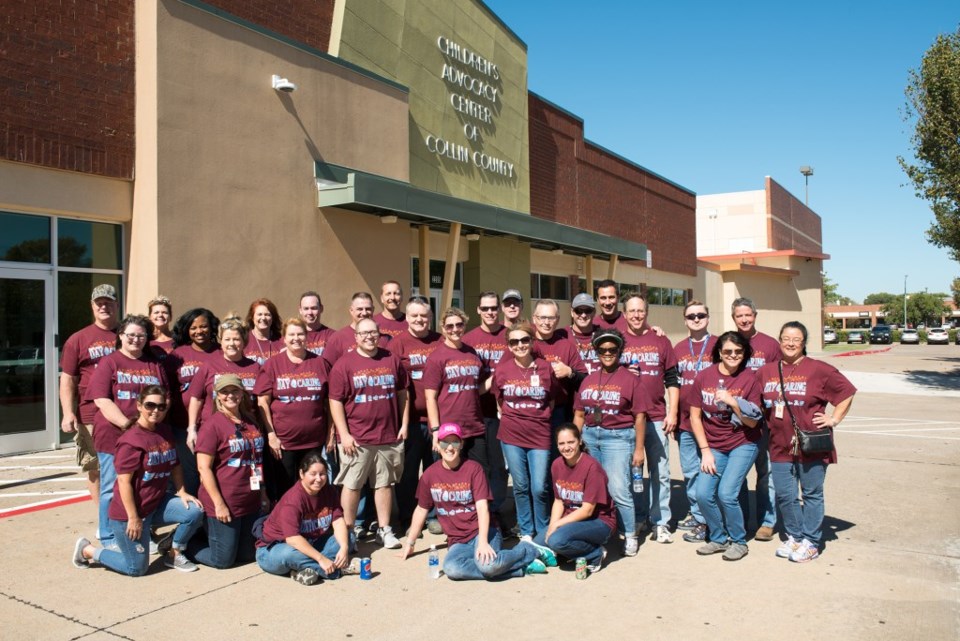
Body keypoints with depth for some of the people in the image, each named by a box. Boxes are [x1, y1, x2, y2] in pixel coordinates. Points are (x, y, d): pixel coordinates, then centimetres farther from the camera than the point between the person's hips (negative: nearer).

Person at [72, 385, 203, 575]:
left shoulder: (165, 431, 4)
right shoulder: (131, 440, -20)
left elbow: (174, 465, 12)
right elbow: (124, 481, -21)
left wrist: (181, 492, -1)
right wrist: (133, 517, -20)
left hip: (157, 504, 7)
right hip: (130, 511, -7)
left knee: (194, 511, -13)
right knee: (137, 568, 1)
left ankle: (174, 555, 10)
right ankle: (87, 550, 21)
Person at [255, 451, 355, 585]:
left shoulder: (329, 491, -4)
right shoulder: (293, 499, -26)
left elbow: (338, 521, -9)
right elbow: (292, 538, -35)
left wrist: (344, 548, -27)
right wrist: (321, 559, -37)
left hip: (310, 544, 7)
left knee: (348, 538, -6)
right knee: (290, 554, -41)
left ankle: (309, 569, -23)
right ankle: (338, 569, -27)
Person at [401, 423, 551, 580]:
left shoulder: (473, 469, -7)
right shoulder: (430, 475, 3)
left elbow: (482, 507, -15)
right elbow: (421, 510, 16)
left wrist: (483, 542, -27)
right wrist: (410, 544, 19)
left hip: (481, 532, -3)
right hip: (457, 541, 3)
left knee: (487, 564, -37)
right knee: (451, 569, -32)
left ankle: (529, 551, -4)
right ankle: (522, 568, -20)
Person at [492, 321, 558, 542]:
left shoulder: (546, 367, -3)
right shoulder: (502, 369, -2)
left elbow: (553, 399, 10)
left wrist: (541, 417, 8)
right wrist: (509, 418, 11)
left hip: (540, 436, -1)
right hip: (511, 436, 1)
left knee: (540, 488, -1)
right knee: (521, 487, 9)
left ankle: (544, 533, 19)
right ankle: (526, 532, 24)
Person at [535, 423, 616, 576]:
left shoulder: (591, 467, -21)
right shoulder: (557, 465, -1)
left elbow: (587, 510, -20)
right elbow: (558, 501, 6)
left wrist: (557, 525, -19)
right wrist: (551, 526, -10)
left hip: (598, 521, -7)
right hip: (571, 519, 7)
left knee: (557, 540, -31)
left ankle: (596, 553, -6)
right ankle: (583, 546, 6)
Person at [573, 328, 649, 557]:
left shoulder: (629, 379, -4)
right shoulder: (589, 380, 10)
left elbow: (640, 416, -3)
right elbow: (579, 414, 13)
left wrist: (639, 449, -4)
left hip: (617, 437, -5)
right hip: (589, 436, 5)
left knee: (618, 490, -10)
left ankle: (630, 535, 6)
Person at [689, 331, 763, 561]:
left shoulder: (749, 378, -7)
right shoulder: (704, 376, -3)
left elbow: (752, 422, -7)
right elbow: (695, 416, 2)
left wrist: (732, 402, -22)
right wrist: (705, 451, -2)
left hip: (742, 445, -2)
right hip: (713, 447, 3)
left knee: (726, 493, -15)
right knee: (703, 494, -10)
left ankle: (739, 541, 9)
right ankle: (718, 538, 16)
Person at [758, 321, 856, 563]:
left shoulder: (819, 370, -6)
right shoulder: (766, 372, 6)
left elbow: (847, 392, 1)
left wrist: (834, 419, -3)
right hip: (781, 446, 4)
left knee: (812, 495, 8)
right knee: (785, 496, 10)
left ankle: (810, 542, 19)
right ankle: (794, 537, 28)